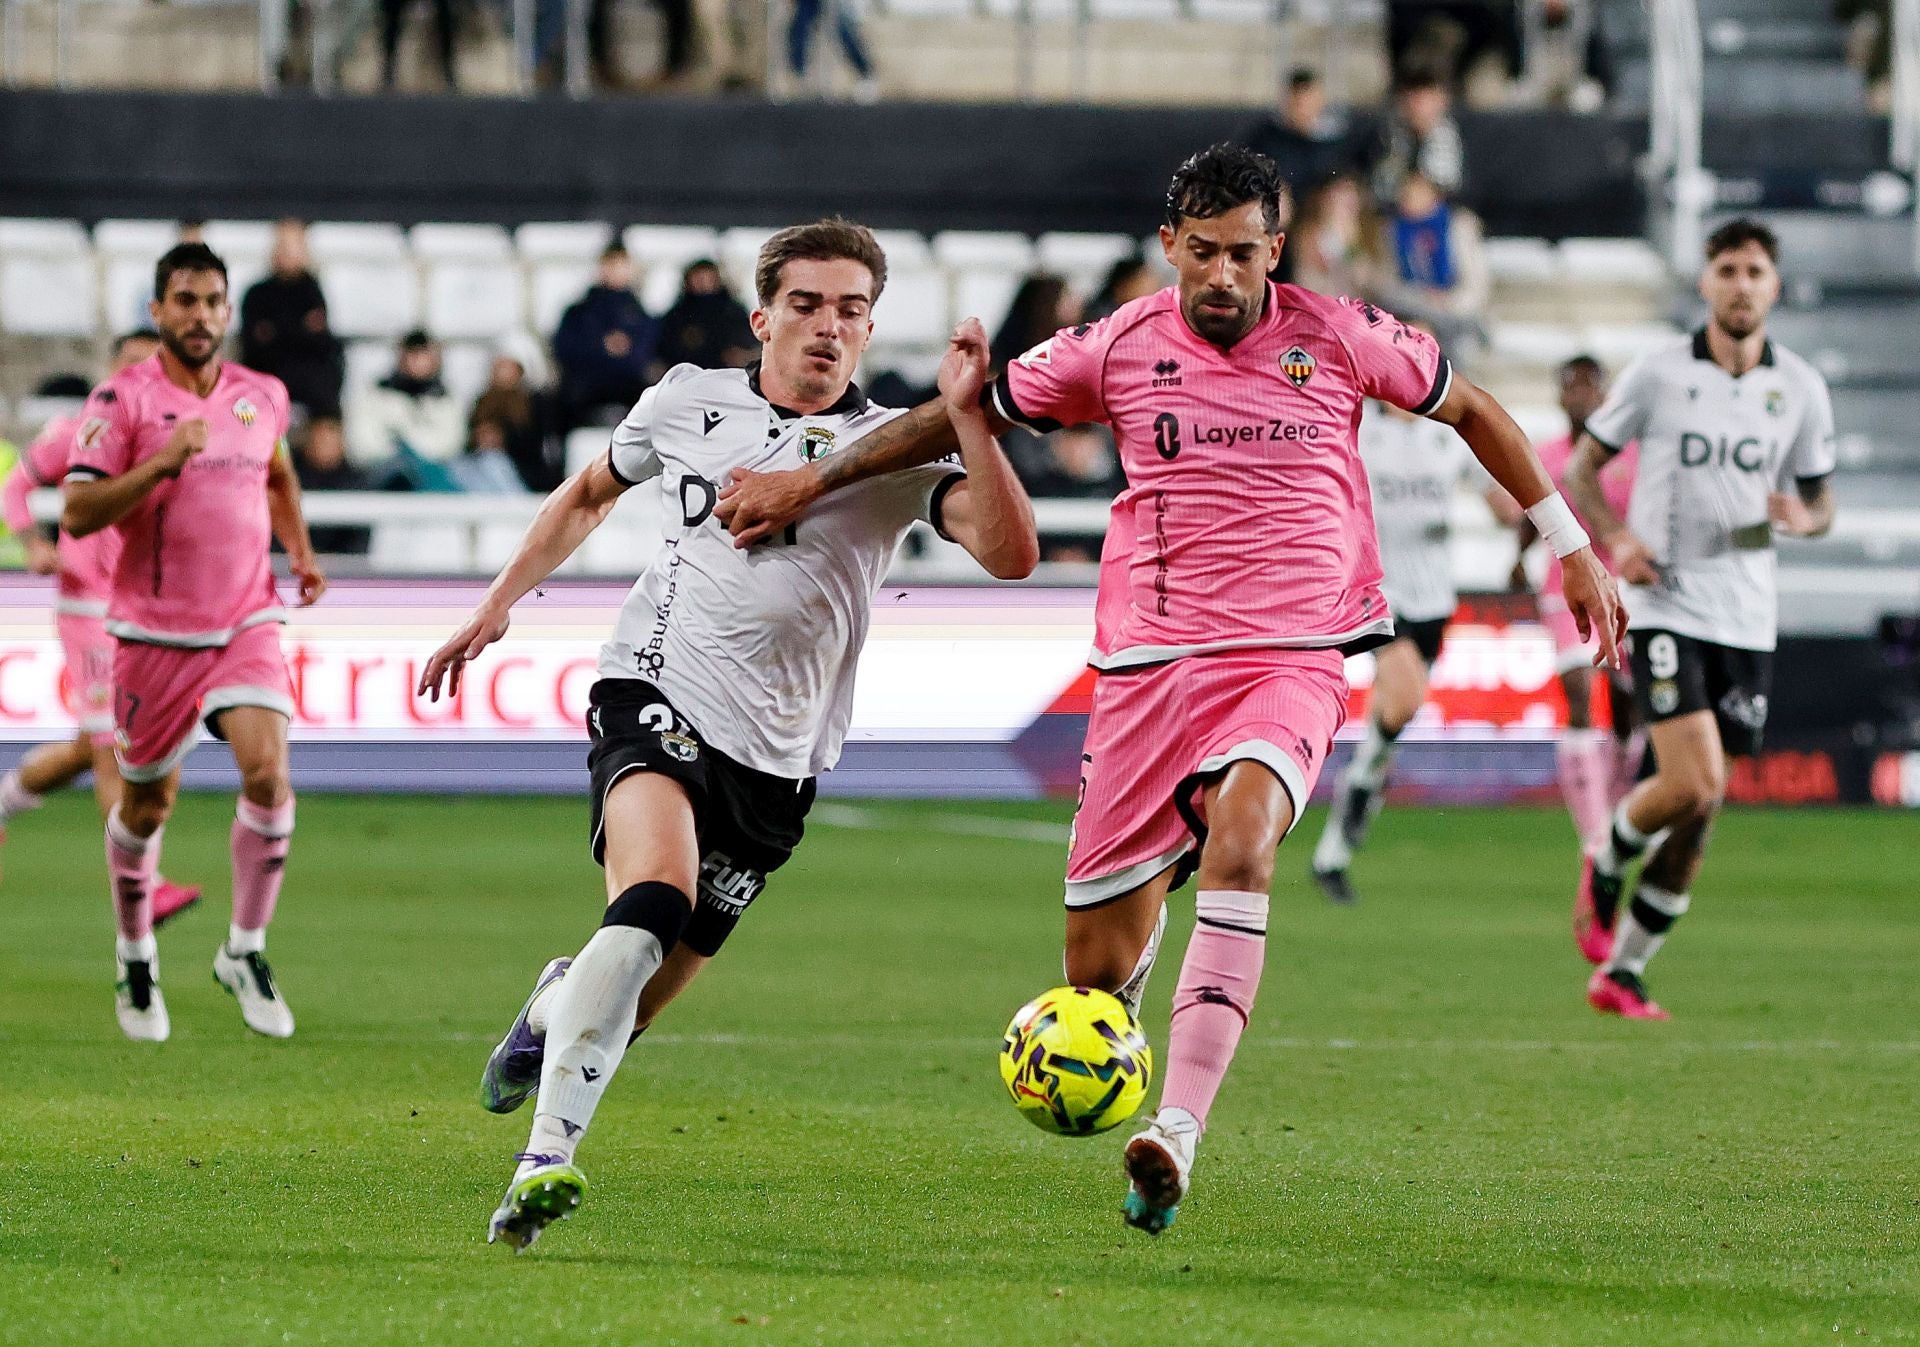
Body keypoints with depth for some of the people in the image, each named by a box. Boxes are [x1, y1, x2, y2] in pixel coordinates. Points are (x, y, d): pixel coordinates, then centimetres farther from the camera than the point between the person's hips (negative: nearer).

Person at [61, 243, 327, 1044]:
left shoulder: (263, 397, 6)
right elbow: (77, 513, -13)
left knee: (268, 775, -18)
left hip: (247, 623, 2)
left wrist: (299, 551, 15)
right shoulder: (124, 399, -7)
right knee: (147, 805, 8)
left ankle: (245, 952, -2)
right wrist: (162, 463, -23)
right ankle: (135, 960, 31)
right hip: (154, 632, -2)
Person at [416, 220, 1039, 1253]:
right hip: (656, 692, -1)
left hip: (774, 759, 2)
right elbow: (589, 494, 26)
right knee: (653, 895, -32)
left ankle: (558, 1002, 44)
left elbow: (1010, 552, -16)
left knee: (629, 1008, 5)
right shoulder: (686, 402, 6)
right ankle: (544, 1159, -36)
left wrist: (966, 416, -25)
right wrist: (496, 606, 21)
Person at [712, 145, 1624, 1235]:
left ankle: (1178, 1134, -40)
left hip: (1295, 658, -1)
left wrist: (1571, 546, 20)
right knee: (1096, 975, 0)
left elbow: (1472, 410, 17)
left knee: (1240, 835, -34)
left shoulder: (1338, 338, 2)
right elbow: (961, 418, 13)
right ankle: (1137, 952, 43)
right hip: (1153, 658, 2)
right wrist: (811, 481, 12)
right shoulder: (1120, 348, 2)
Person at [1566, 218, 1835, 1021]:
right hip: (1664, 604, -4)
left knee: (1700, 816, 4)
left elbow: (1820, 501, 16)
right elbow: (1581, 467, 7)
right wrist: (1617, 538, -12)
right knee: (1694, 785, -20)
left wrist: (1804, 518, -9)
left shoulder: (1801, 389, 7)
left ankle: (1622, 973, 16)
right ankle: (1606, 862, 12)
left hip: (1746, 617, 4)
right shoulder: (1659, 374, -1)